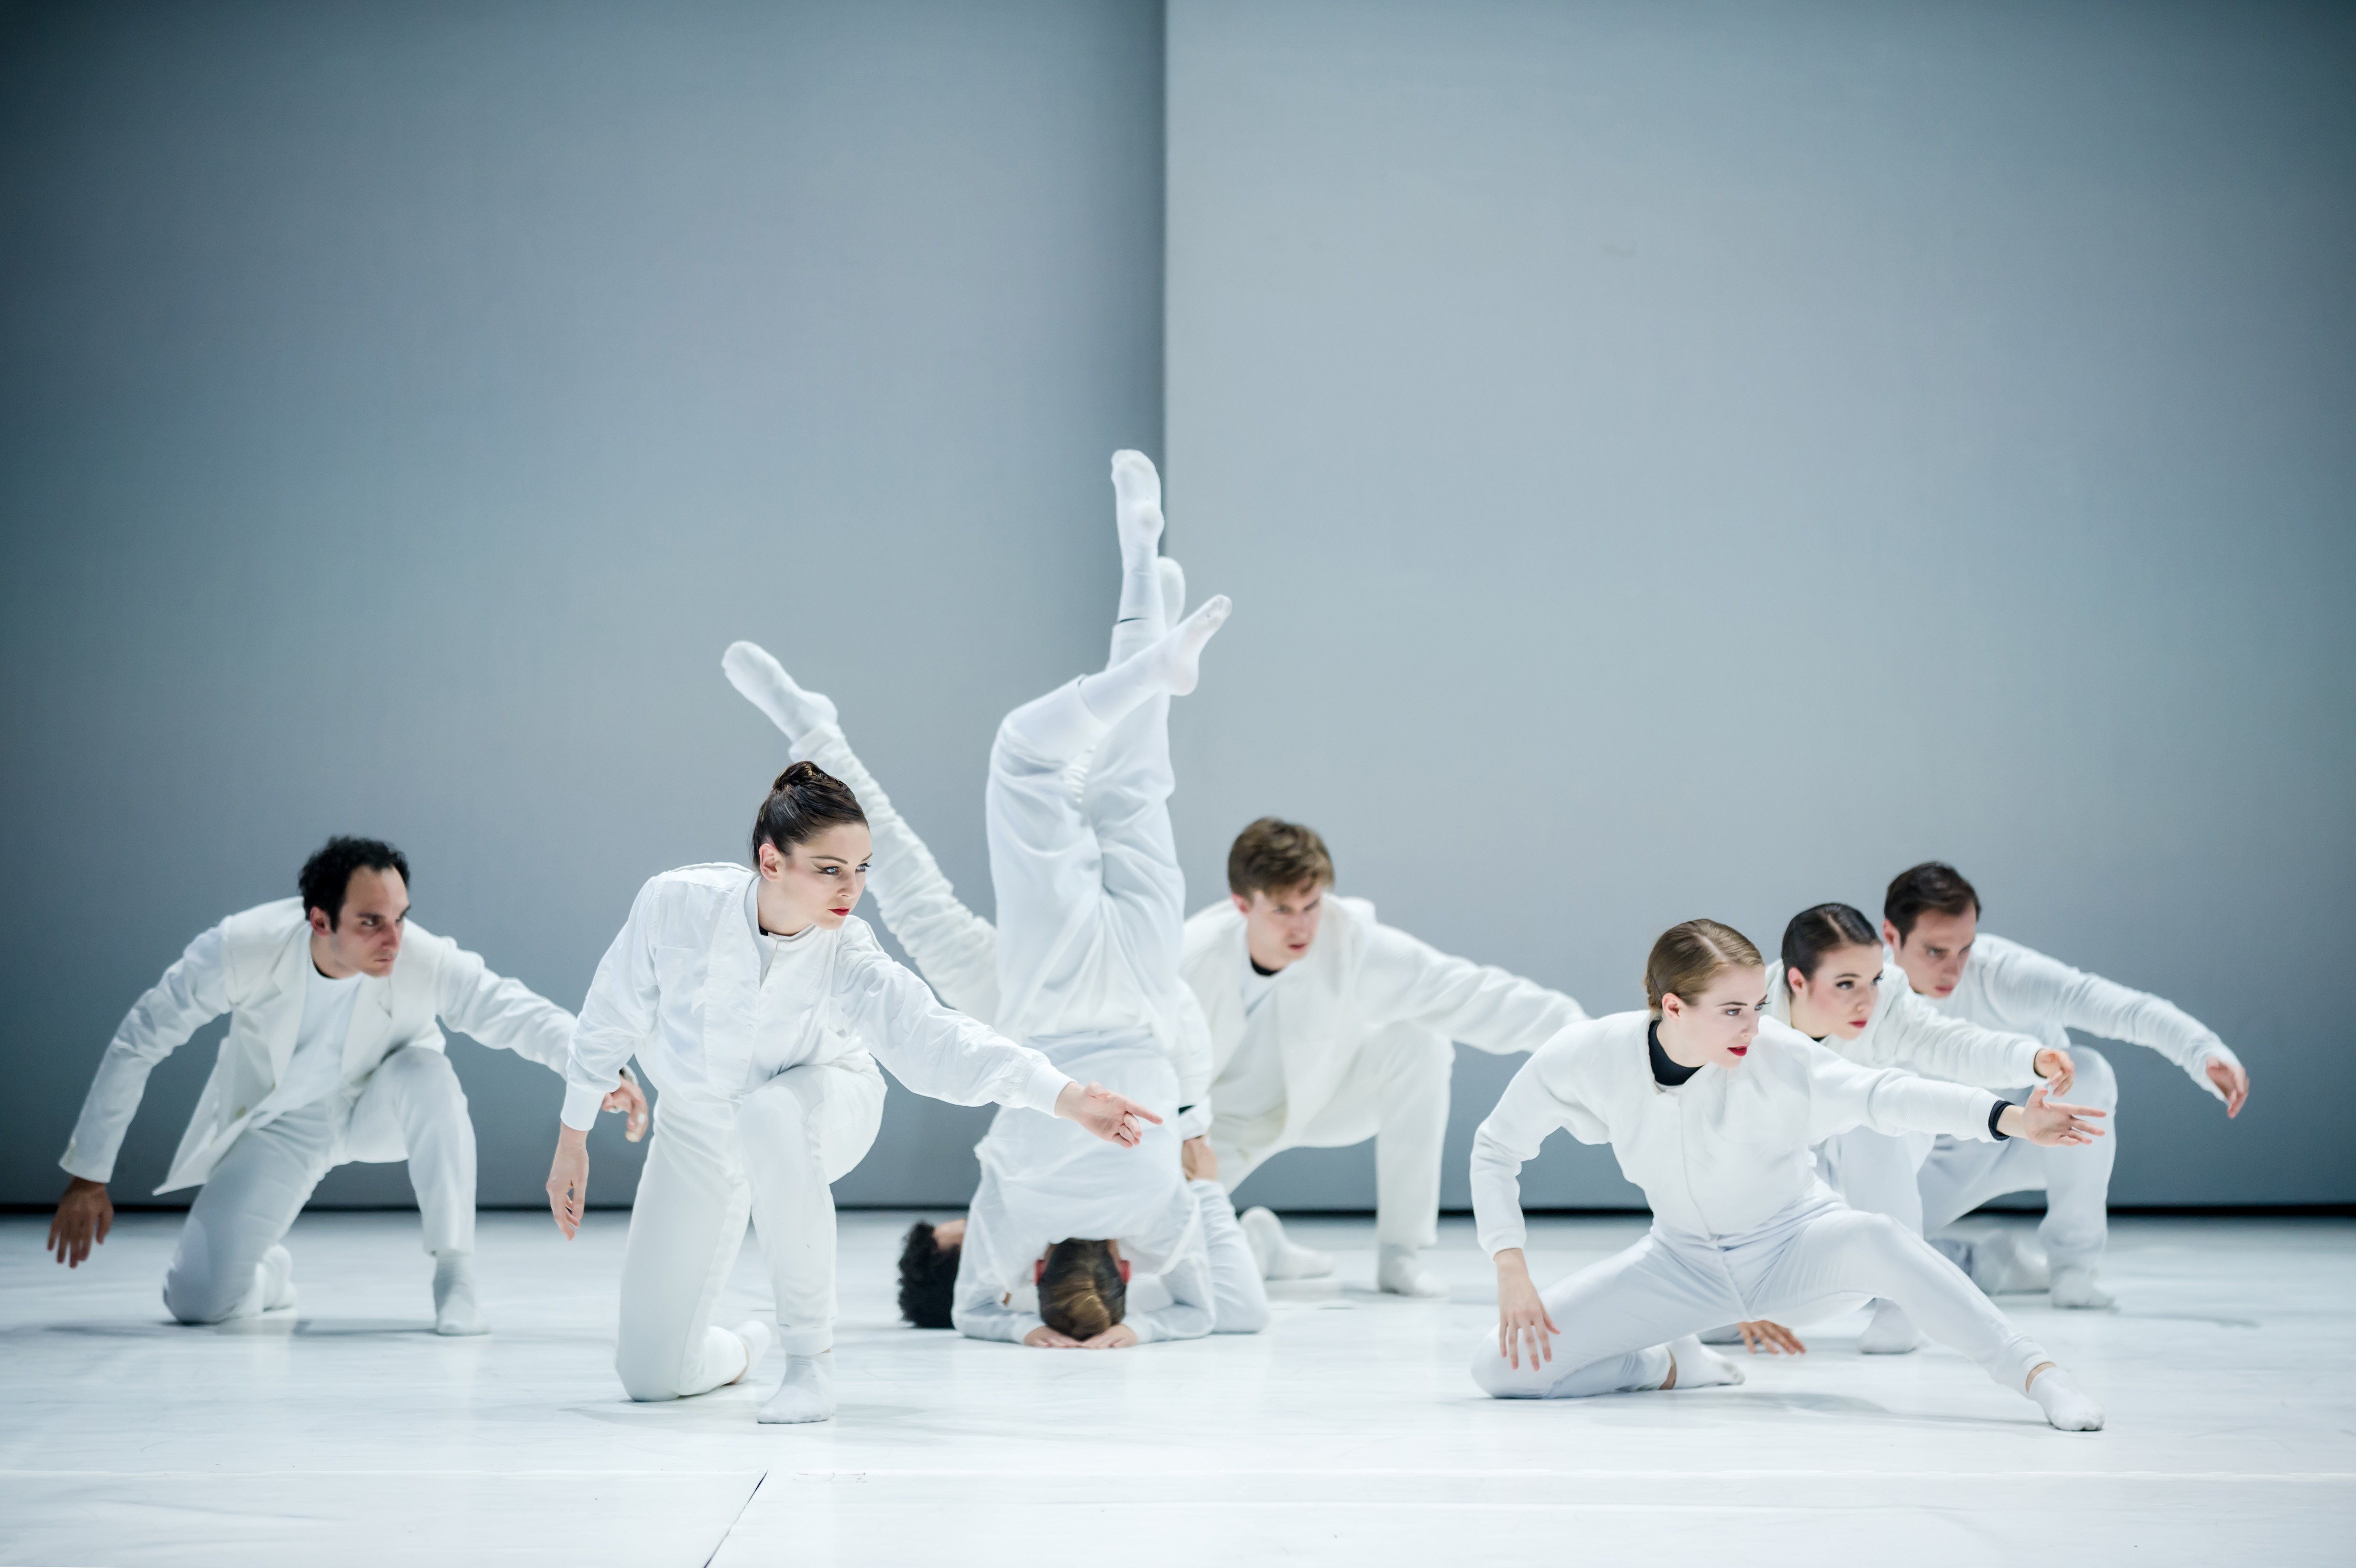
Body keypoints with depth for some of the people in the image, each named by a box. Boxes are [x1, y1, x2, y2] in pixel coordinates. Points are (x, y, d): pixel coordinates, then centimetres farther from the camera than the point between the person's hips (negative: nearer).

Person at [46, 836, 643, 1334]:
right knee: (197, 1302, -11)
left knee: (428, 1074, -37)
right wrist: (89, 1178, -14)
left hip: (378, 1109, 0)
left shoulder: (426, 961, -30)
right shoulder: (244, 948, -29)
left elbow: (522, 1014, -33)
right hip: (281, 1126, 1)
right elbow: (136, 1045, -18)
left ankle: (454, 1278, -23)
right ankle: (270, 1271, 27)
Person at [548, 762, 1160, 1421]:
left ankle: (812, 1359, -25)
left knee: (772, 1112, -43)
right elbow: (613, 1016, -11)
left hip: (817, 1108, -2)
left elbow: (935, 1038, -43)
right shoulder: (677, 903, -27)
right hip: (696, 1129, 2)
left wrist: (1068, 1097, -58)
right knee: (650, 1375, -1)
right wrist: (573, 1141, -2)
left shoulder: (848, 957, -29)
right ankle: (742, 1347, 39)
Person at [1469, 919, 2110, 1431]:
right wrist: (1512, 1273, -16)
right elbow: (1496, 1148, -7)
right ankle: (1673, 1366, 10)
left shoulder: (1776, 1054, -25)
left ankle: (2039, 1374, -30)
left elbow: (1879, 1095, -39)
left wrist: (2009, 1118, -55)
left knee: (1875, 1239, -39)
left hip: (1795, 1250, -3)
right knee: (1503, 1366, -12)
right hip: (1686, 1262, 3)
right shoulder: (1589, 1057, -21)